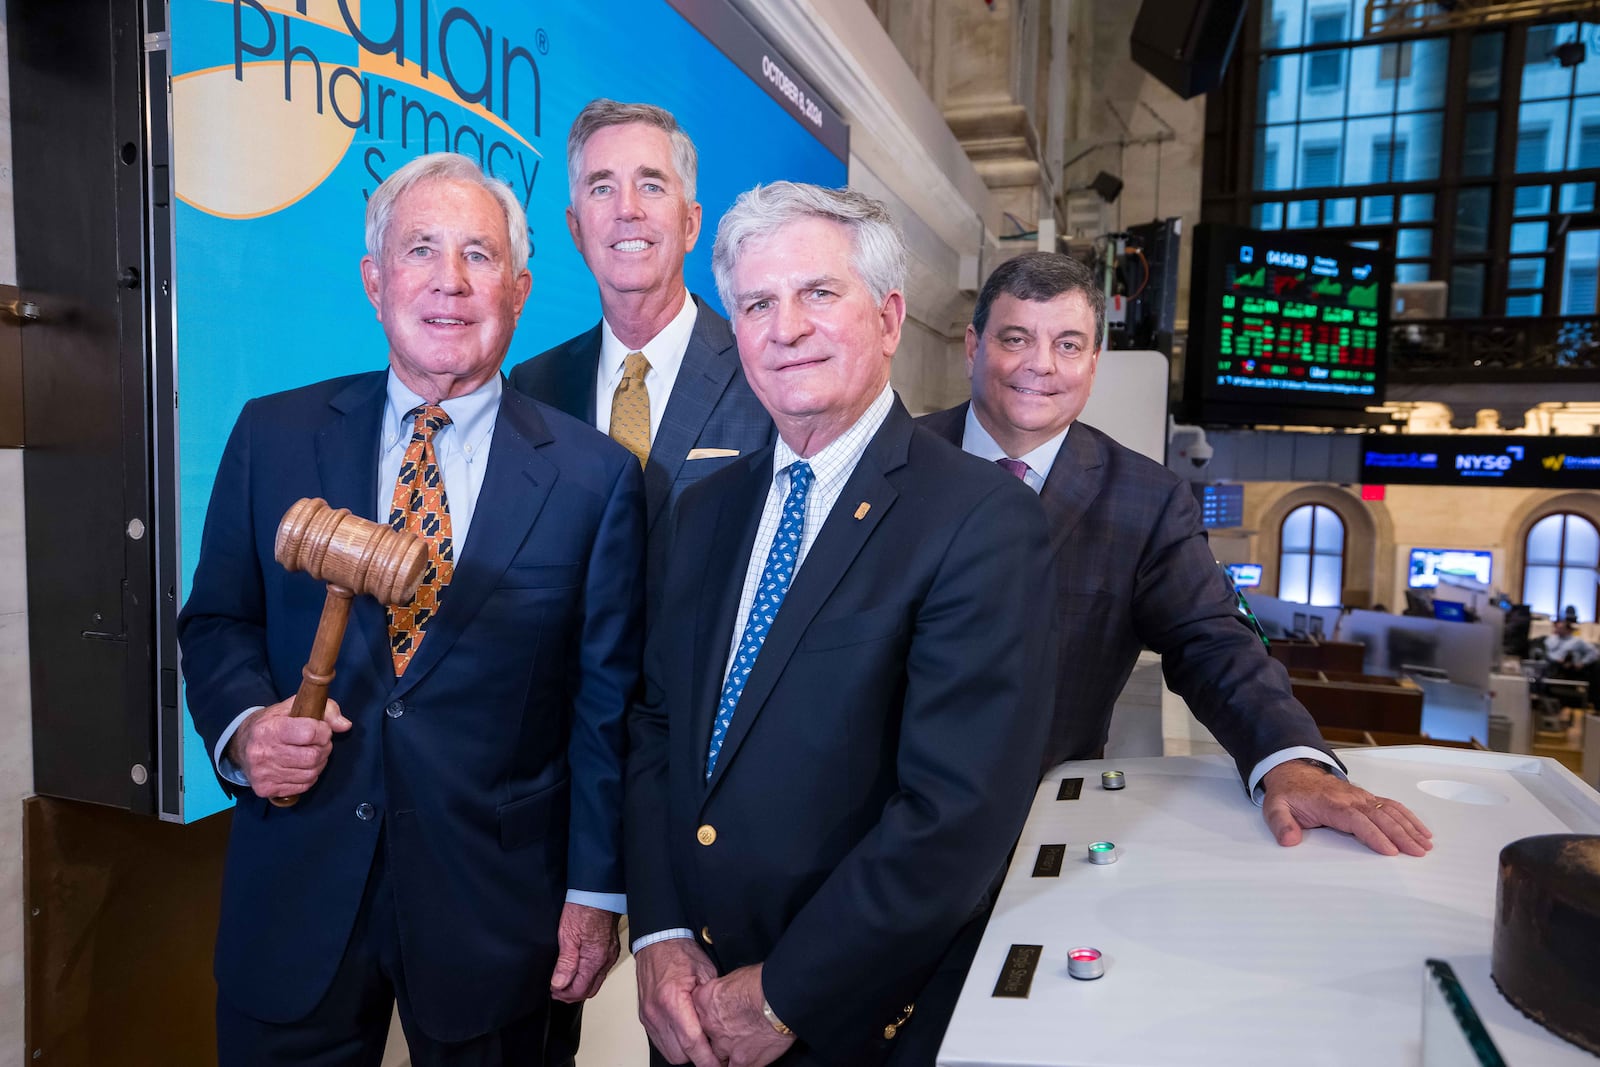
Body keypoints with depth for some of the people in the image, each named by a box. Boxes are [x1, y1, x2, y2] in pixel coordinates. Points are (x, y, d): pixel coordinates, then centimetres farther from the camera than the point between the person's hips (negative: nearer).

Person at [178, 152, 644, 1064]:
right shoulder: (273, 435, -1)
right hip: (295, 895, 2)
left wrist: (597, 893, -3)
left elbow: (606, 704, -5)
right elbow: (217, 621, 8)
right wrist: (242, 727, -13)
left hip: (496, 905, -1)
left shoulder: (594, 475, -8)